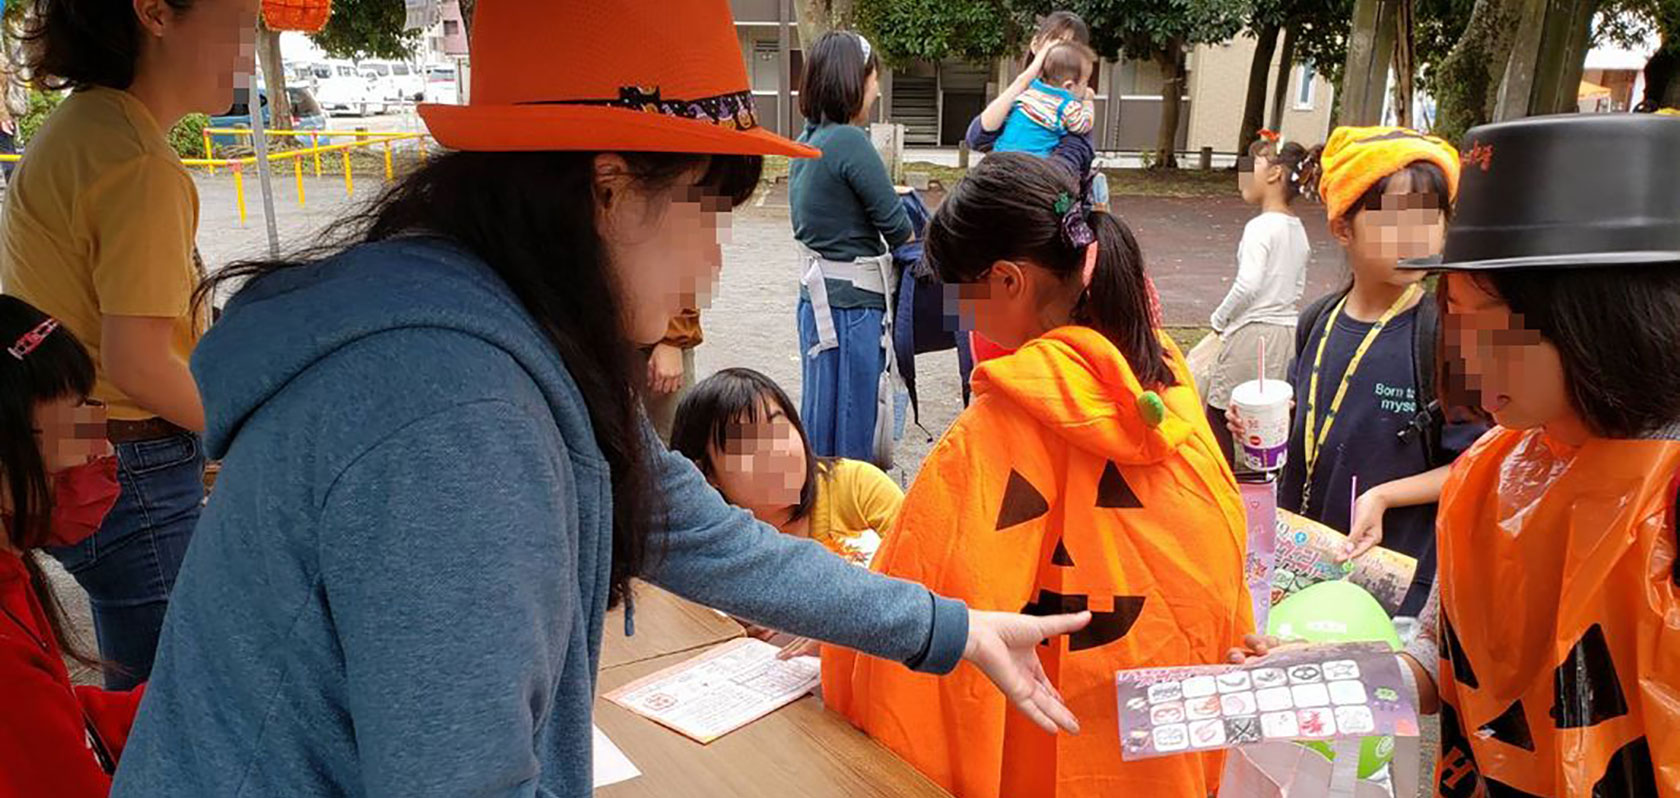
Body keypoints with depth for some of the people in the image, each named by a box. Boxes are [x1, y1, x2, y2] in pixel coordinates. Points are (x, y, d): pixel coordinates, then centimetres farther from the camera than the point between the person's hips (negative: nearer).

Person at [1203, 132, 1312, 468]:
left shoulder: (1260, 227, -14)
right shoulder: (1298, 230, 11)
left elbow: (1248, 285, -23)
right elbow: (1298, 289, 16)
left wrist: (1219, 320, -9)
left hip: (1252, 333, -8)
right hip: (1289, 331, 8)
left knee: (1218, 416, 2)